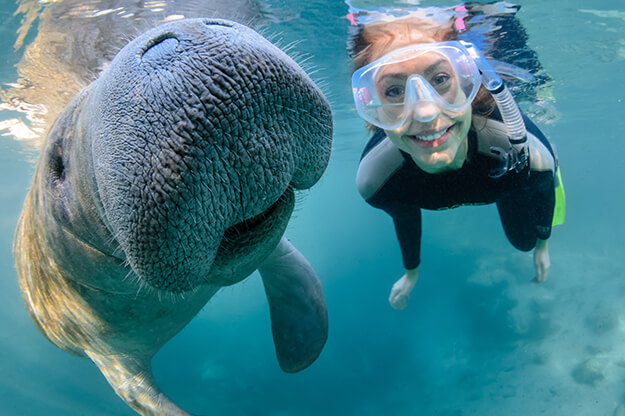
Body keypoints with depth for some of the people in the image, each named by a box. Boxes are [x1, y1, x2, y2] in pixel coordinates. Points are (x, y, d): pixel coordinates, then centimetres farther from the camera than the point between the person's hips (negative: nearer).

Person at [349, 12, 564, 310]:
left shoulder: (527, 154, -48)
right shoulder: (372, 181, -42)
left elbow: (543, 191, -19)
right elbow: (403, 217, -15)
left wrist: (542, 244, 2)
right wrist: (411, 270, 6)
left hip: (508, 178, 0)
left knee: (523, 241, 26)